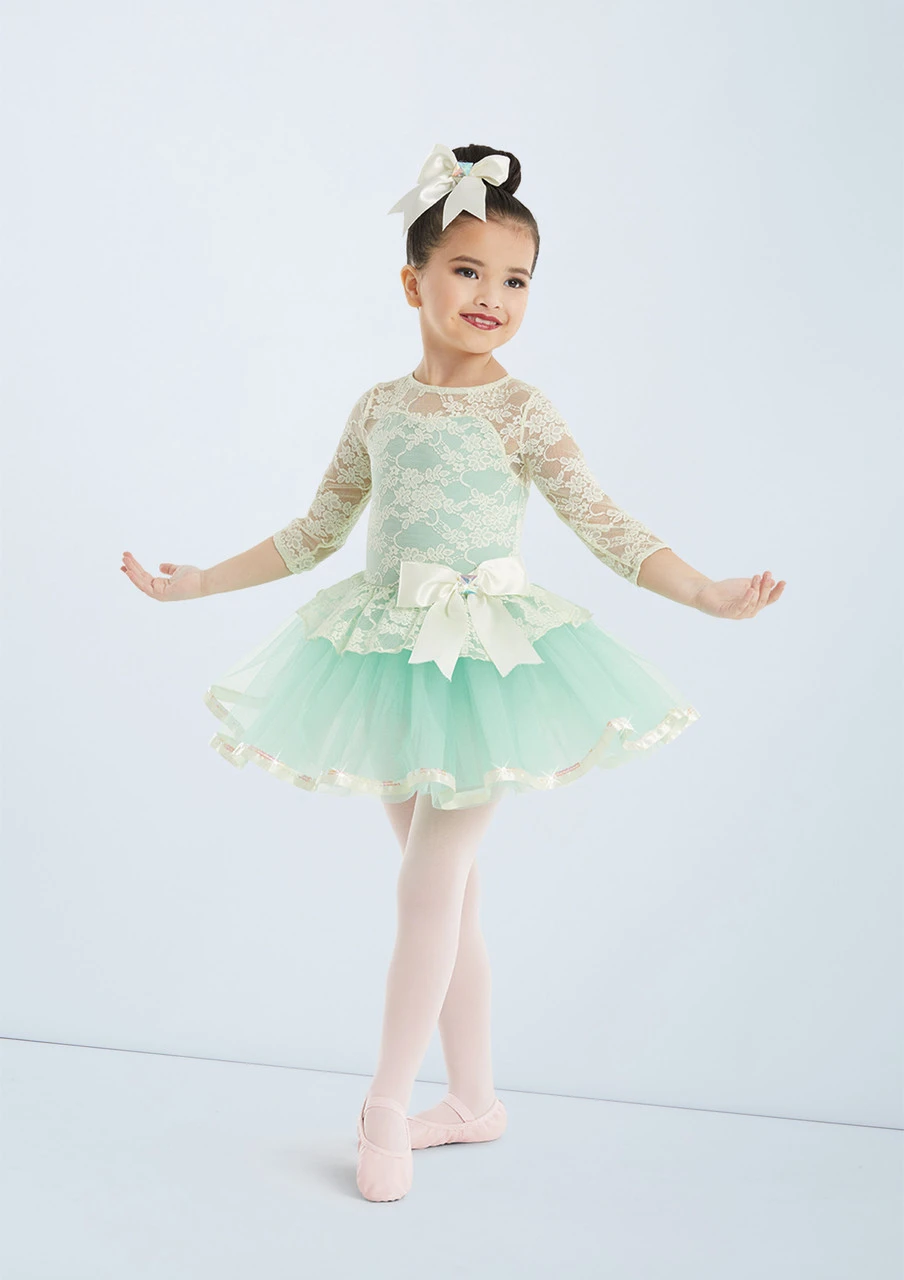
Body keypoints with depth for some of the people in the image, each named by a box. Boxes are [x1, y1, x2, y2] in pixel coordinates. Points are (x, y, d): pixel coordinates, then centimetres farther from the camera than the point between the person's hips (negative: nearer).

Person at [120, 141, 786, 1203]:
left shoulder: (519, 411, -6)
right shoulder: (378, 409, 6)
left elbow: (605, 527, -12)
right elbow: (316, 533, 15)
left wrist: (706, 592, -26)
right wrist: (194, 582, 17)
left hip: (486, 658, -5)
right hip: (396, 656, 5)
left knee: (429, 884, -4)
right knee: (443, 886, 12)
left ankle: (387, 1104, 11)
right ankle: (472, 1099, 25)